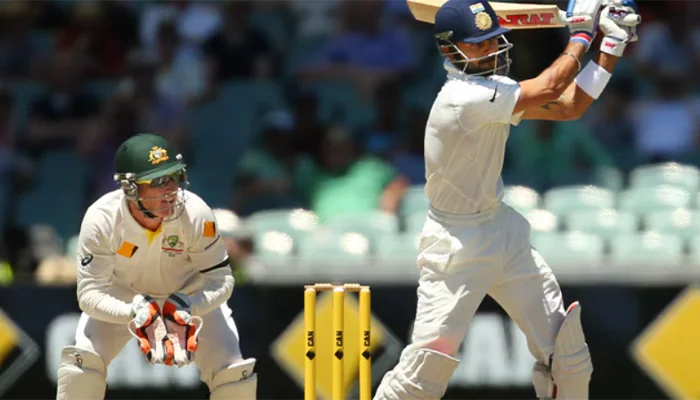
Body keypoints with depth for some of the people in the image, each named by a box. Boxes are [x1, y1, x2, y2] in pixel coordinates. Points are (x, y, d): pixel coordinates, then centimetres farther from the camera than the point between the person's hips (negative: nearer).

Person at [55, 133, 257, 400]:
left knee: (233, 375, -12)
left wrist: (187, 306, -42)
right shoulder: (100, 219, -32)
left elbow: (220, 280, -22)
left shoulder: (197, 214, -32)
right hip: (120, 300, 0)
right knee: (82, 361, -21)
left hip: (192, 297, 0)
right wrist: (135, 311, -47)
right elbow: (90, 293, -30)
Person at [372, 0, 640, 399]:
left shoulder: (494, 88, 4)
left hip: (503, 230, 9)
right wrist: (581, 35, -9)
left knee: (564, 343, 8)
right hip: (457, 244, -9)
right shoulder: (463, 97, -25)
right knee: (430, 361, -13)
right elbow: (548, 89, -22)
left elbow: (570, 107, 6)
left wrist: (612, 46, 1)